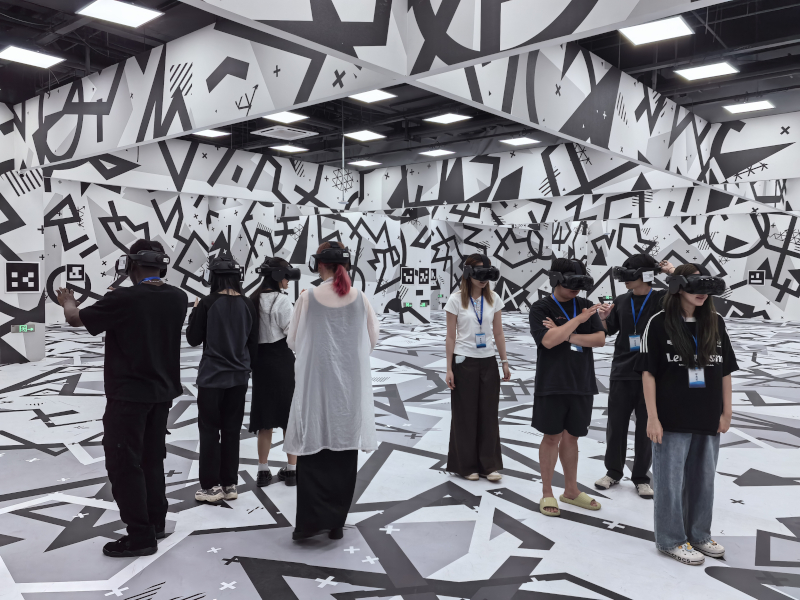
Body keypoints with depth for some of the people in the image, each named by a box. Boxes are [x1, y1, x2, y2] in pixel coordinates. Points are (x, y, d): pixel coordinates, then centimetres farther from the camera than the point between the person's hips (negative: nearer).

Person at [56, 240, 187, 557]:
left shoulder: (123, 299, -19)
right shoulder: (178, 298, -3)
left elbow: (76, 319, -5)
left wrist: (67, 302, 17)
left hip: (128, 394, -6)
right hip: (162, 392, 7)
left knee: (124, 463, 4)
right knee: (151, 459, 18)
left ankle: (141, 536, 9)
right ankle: (156, 522, 29)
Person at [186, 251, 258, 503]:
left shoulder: (208, 304, -12)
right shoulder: (247, 305, -1)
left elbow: (193, 338, -3)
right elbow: (253, 342, 5)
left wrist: (195, 311, 10)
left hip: (211, 377, -4)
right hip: (238, 377, 4)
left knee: (209, 430, 7)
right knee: (232, 430, 12)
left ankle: (211, 486, 12)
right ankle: (230, 484, 19)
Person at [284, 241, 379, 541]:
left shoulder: (308, 298, -7)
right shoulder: (360, 299, -2)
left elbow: (293, 341, 1)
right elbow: (372, 340, 7)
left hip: (316, 382, -2)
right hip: (351, 384, 2)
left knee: (313, 451, 8)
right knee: (345, 452, 10)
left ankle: (310, 520, 7)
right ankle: (336, 522, 17)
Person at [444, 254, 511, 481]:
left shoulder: (493, 299, 3)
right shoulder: (456, 299, -6)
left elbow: (498, 334, 8)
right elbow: (451, 336, -5)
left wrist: (505, 362, 6)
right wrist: (449, 369, -7)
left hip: (488, 362, 3)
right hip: (464, 362, -3)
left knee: (489, 414, 5)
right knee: (465, 415, 6)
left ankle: (489, 465, 15)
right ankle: (466, 465, 18)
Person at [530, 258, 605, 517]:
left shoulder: (585, 306, 8)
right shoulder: (540, 308, -6)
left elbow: (600, 339, -2)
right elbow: (548, 341, -20)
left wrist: (565, 335, -13)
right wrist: (578, 319, -14)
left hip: (581, 382, 4)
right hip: (552, 384, -4)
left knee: (571, 436, 14)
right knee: (552, 437, 4)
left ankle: (571, 490, 27)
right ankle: (547, 493, 17)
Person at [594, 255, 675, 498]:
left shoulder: (662, 298, -4)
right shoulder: (621, 301, 5)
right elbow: (607, 331, 14)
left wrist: (672, 270, -12)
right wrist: (602, 318, -6)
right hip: (621, 373, 3)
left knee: (646, 428, 7)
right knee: (616, 426, 9)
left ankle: (641, 477, 22)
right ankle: (613, 471, 26)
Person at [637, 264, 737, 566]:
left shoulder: (715, 323, 4)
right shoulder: (660, 323, -9)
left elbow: (726, 371, 9)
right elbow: (648, 372, -9)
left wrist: (726, 413, 7)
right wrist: (652, 417, -12)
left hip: (708, 419, 5)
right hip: (672, 419, -4)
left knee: (703, 480, 16)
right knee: (670, 481, 5)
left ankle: (699, 535, 34)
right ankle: (672, 540, 22)